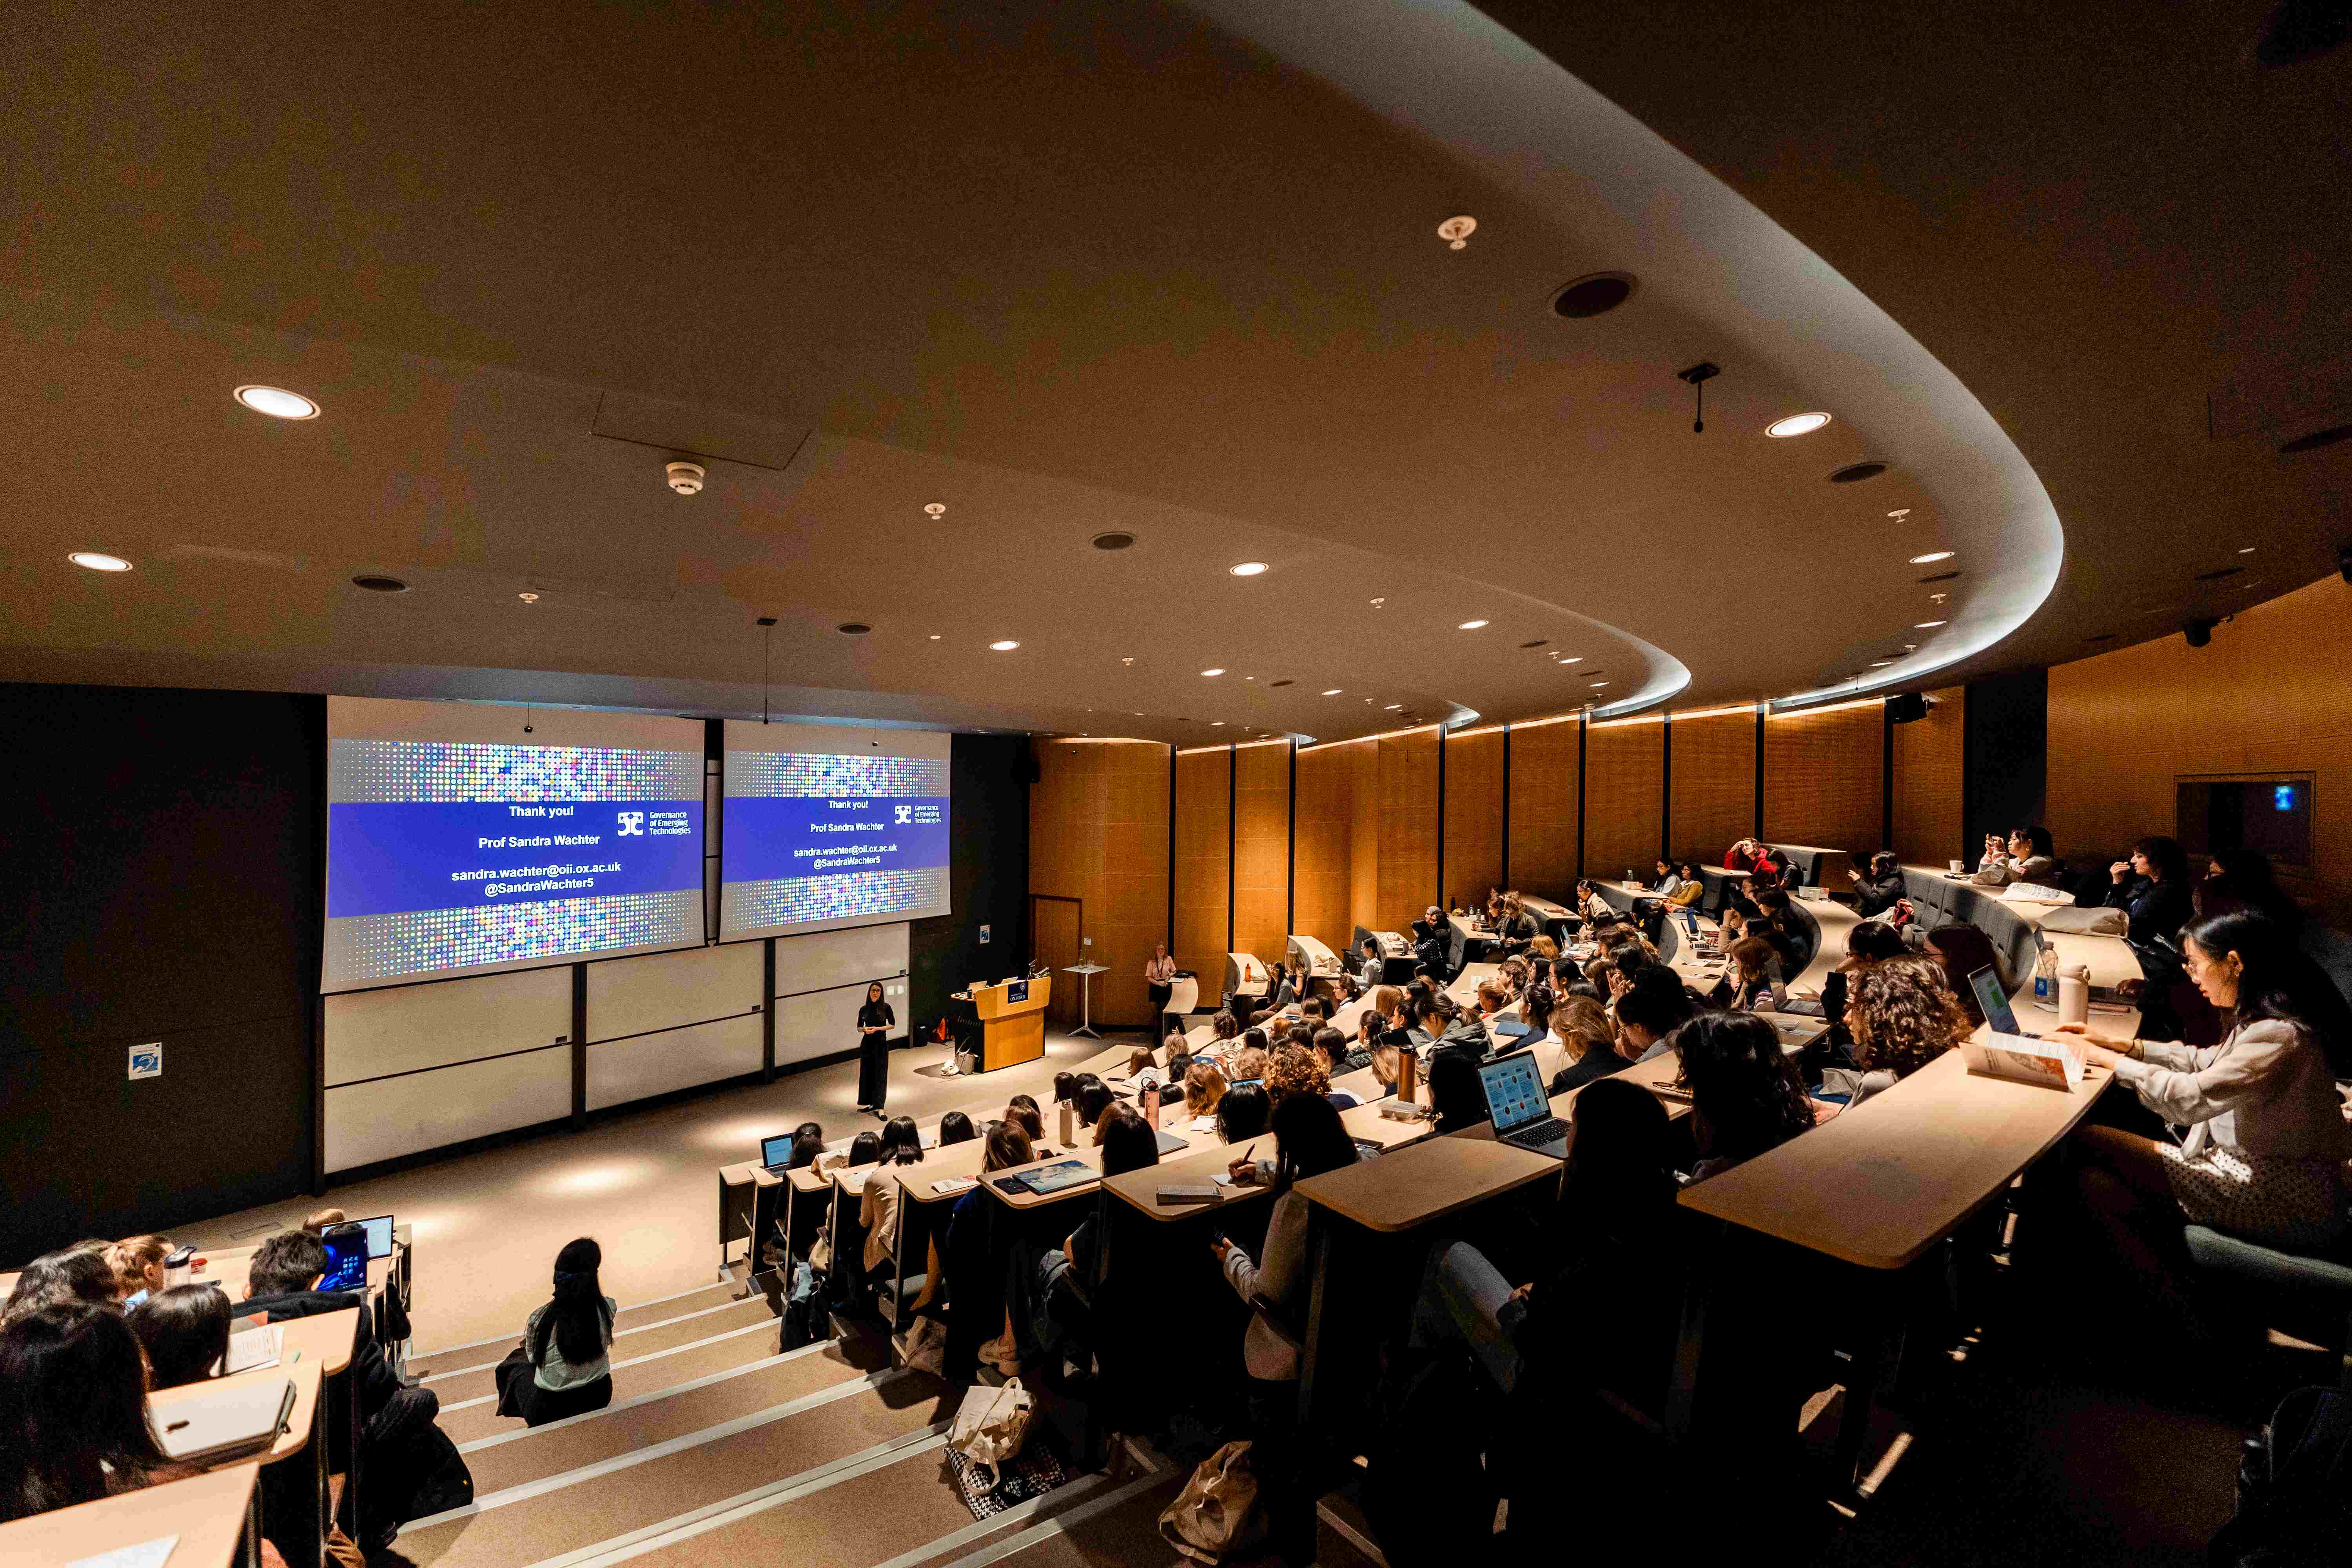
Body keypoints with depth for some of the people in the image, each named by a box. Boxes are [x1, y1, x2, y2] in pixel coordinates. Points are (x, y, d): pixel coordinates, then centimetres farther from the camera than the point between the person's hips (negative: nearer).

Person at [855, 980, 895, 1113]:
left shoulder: (885, 1007, -4)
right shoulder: (864, 1009, 5)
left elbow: (892, 1025, -2)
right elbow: (859, 1028, 11)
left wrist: (877, 1029, -14)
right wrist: (865, 1029, -11)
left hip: (881, 1044, -3)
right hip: (867, 1044, 3)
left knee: (880, 1074, -4)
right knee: (867, 1073, 6)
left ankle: (879, 1107, -3)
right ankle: (868, 1103, 21)